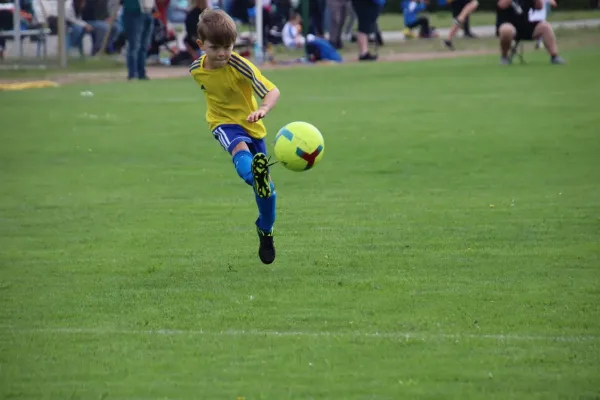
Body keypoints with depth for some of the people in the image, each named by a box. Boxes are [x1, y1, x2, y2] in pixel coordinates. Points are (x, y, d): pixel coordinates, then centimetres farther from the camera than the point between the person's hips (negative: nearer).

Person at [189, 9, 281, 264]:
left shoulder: (240, 66, -22)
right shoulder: (197, 69, -7)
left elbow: (273, 91, -31)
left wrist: (262, 110, -50)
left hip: (250, 125, 0)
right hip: (223, 123, 1)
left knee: (267, 190, 4)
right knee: (240, 149, -38)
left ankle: (265, 231, 32)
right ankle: (256, 175, -73)